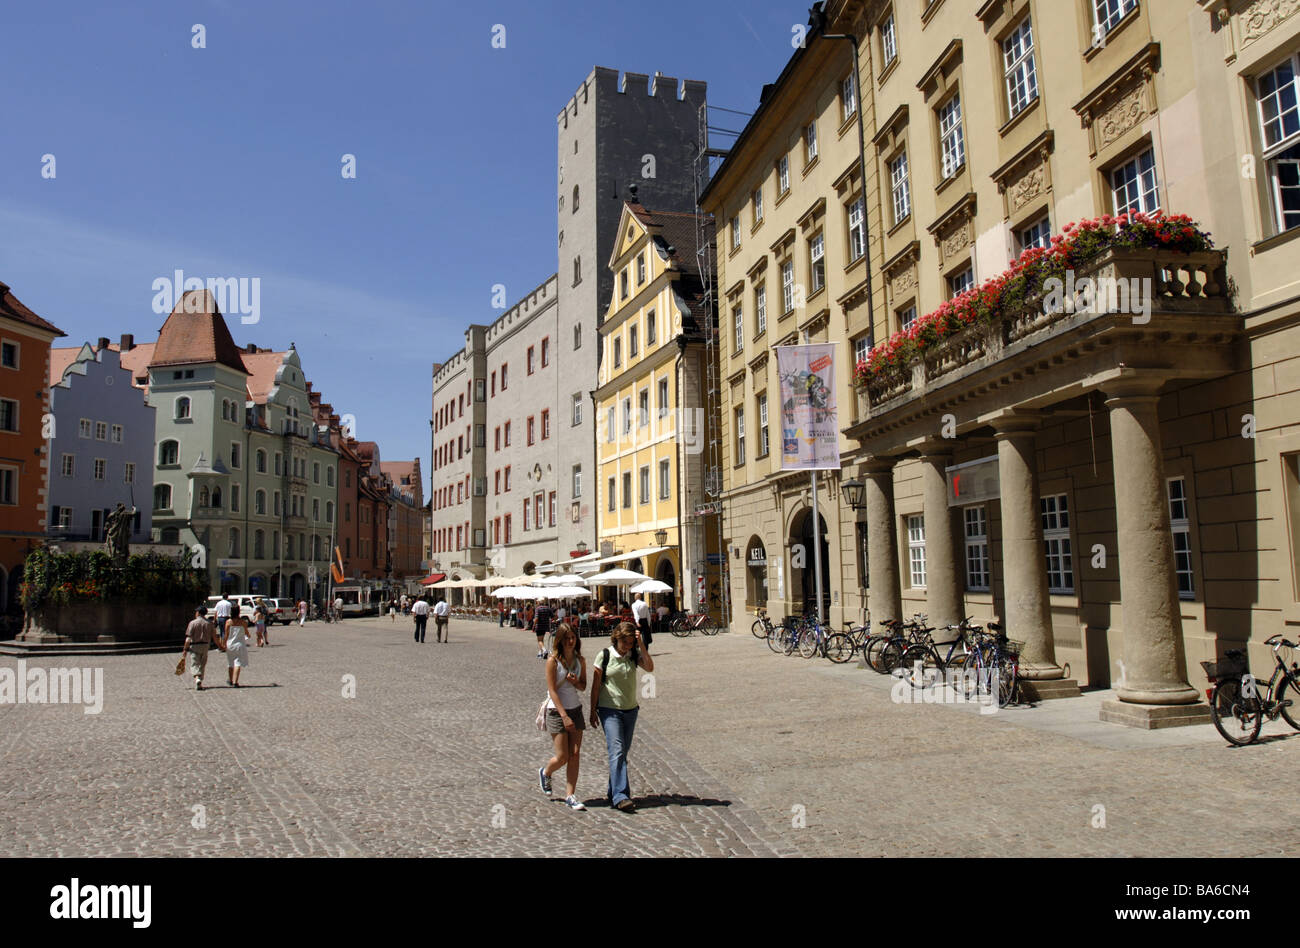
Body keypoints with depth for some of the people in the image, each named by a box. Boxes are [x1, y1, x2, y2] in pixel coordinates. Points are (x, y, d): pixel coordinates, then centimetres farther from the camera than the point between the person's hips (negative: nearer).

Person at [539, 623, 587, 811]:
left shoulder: (580, 660, 3)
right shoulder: (553, 661, -13)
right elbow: (552, 691, -15)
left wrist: (575, 681, -12)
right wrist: (564, 716, -19)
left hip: (576, 709, 5)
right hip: (556, 711, -5)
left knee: (574, 755, 0)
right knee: (562, 757, -3)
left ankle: (570, 795, 7)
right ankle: (545, 773, 29)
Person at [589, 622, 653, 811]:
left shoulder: (634, 654, 1)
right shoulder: (604, 655, -8)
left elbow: (650, 667, -16)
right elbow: (595, 685, -4)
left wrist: (641, 646, -20)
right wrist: (593, 711, -4)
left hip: (630, 710, 5)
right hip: (609, 710, -5)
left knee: (623, 752, 11)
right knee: (617, 751, -14)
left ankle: (614, 792, 23)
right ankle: (620, 796, -18)